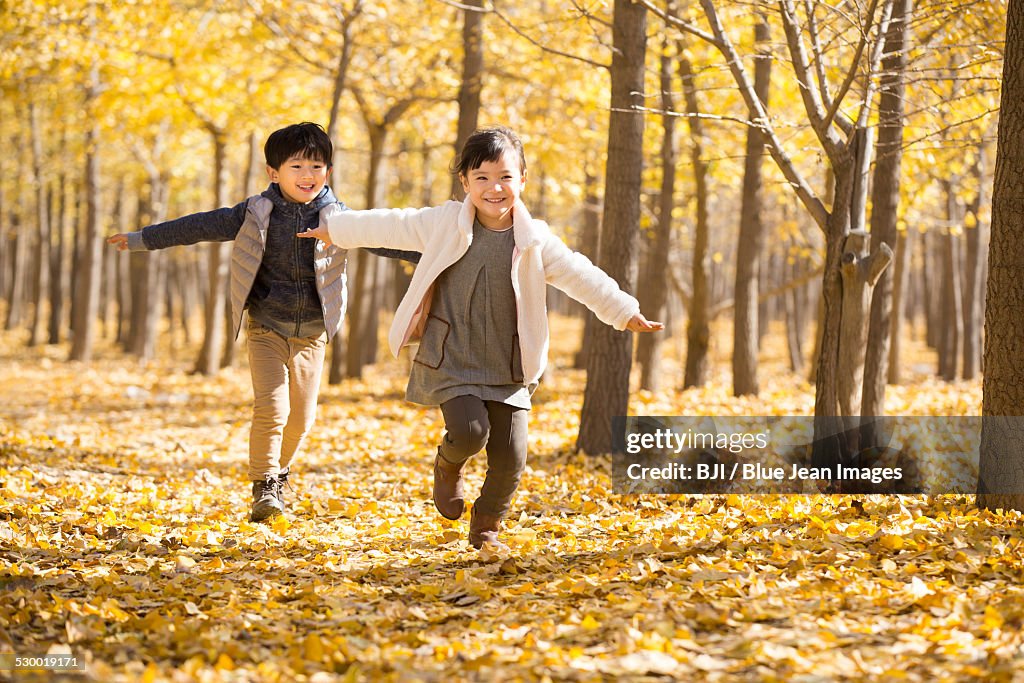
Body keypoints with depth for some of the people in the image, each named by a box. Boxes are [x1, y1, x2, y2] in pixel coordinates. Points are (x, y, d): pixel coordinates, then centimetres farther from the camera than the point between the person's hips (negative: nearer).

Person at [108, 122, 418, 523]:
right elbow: (201, 227, 0)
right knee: (271, 407, -16)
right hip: (266, 327, -2)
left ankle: (279, 473, 33)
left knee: (301, 416, 7)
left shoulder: (336, 217, -1)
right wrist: (142, 240, 2)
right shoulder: (255, 214, -5)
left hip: (311, 332, 2)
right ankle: (263, 487, -6)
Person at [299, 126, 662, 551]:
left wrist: (625, 313, 10)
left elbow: (580, 277, 7)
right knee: (470, 432, -23)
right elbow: (391, 227, 8)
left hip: (509, 370, 2)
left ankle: (485, 528, 22)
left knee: (510, 456, -4)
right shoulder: (443, 225, -3)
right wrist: (335, 230, 17)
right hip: (451, 362, -2)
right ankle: (448, 466, 14)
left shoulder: (535, 241, 0)